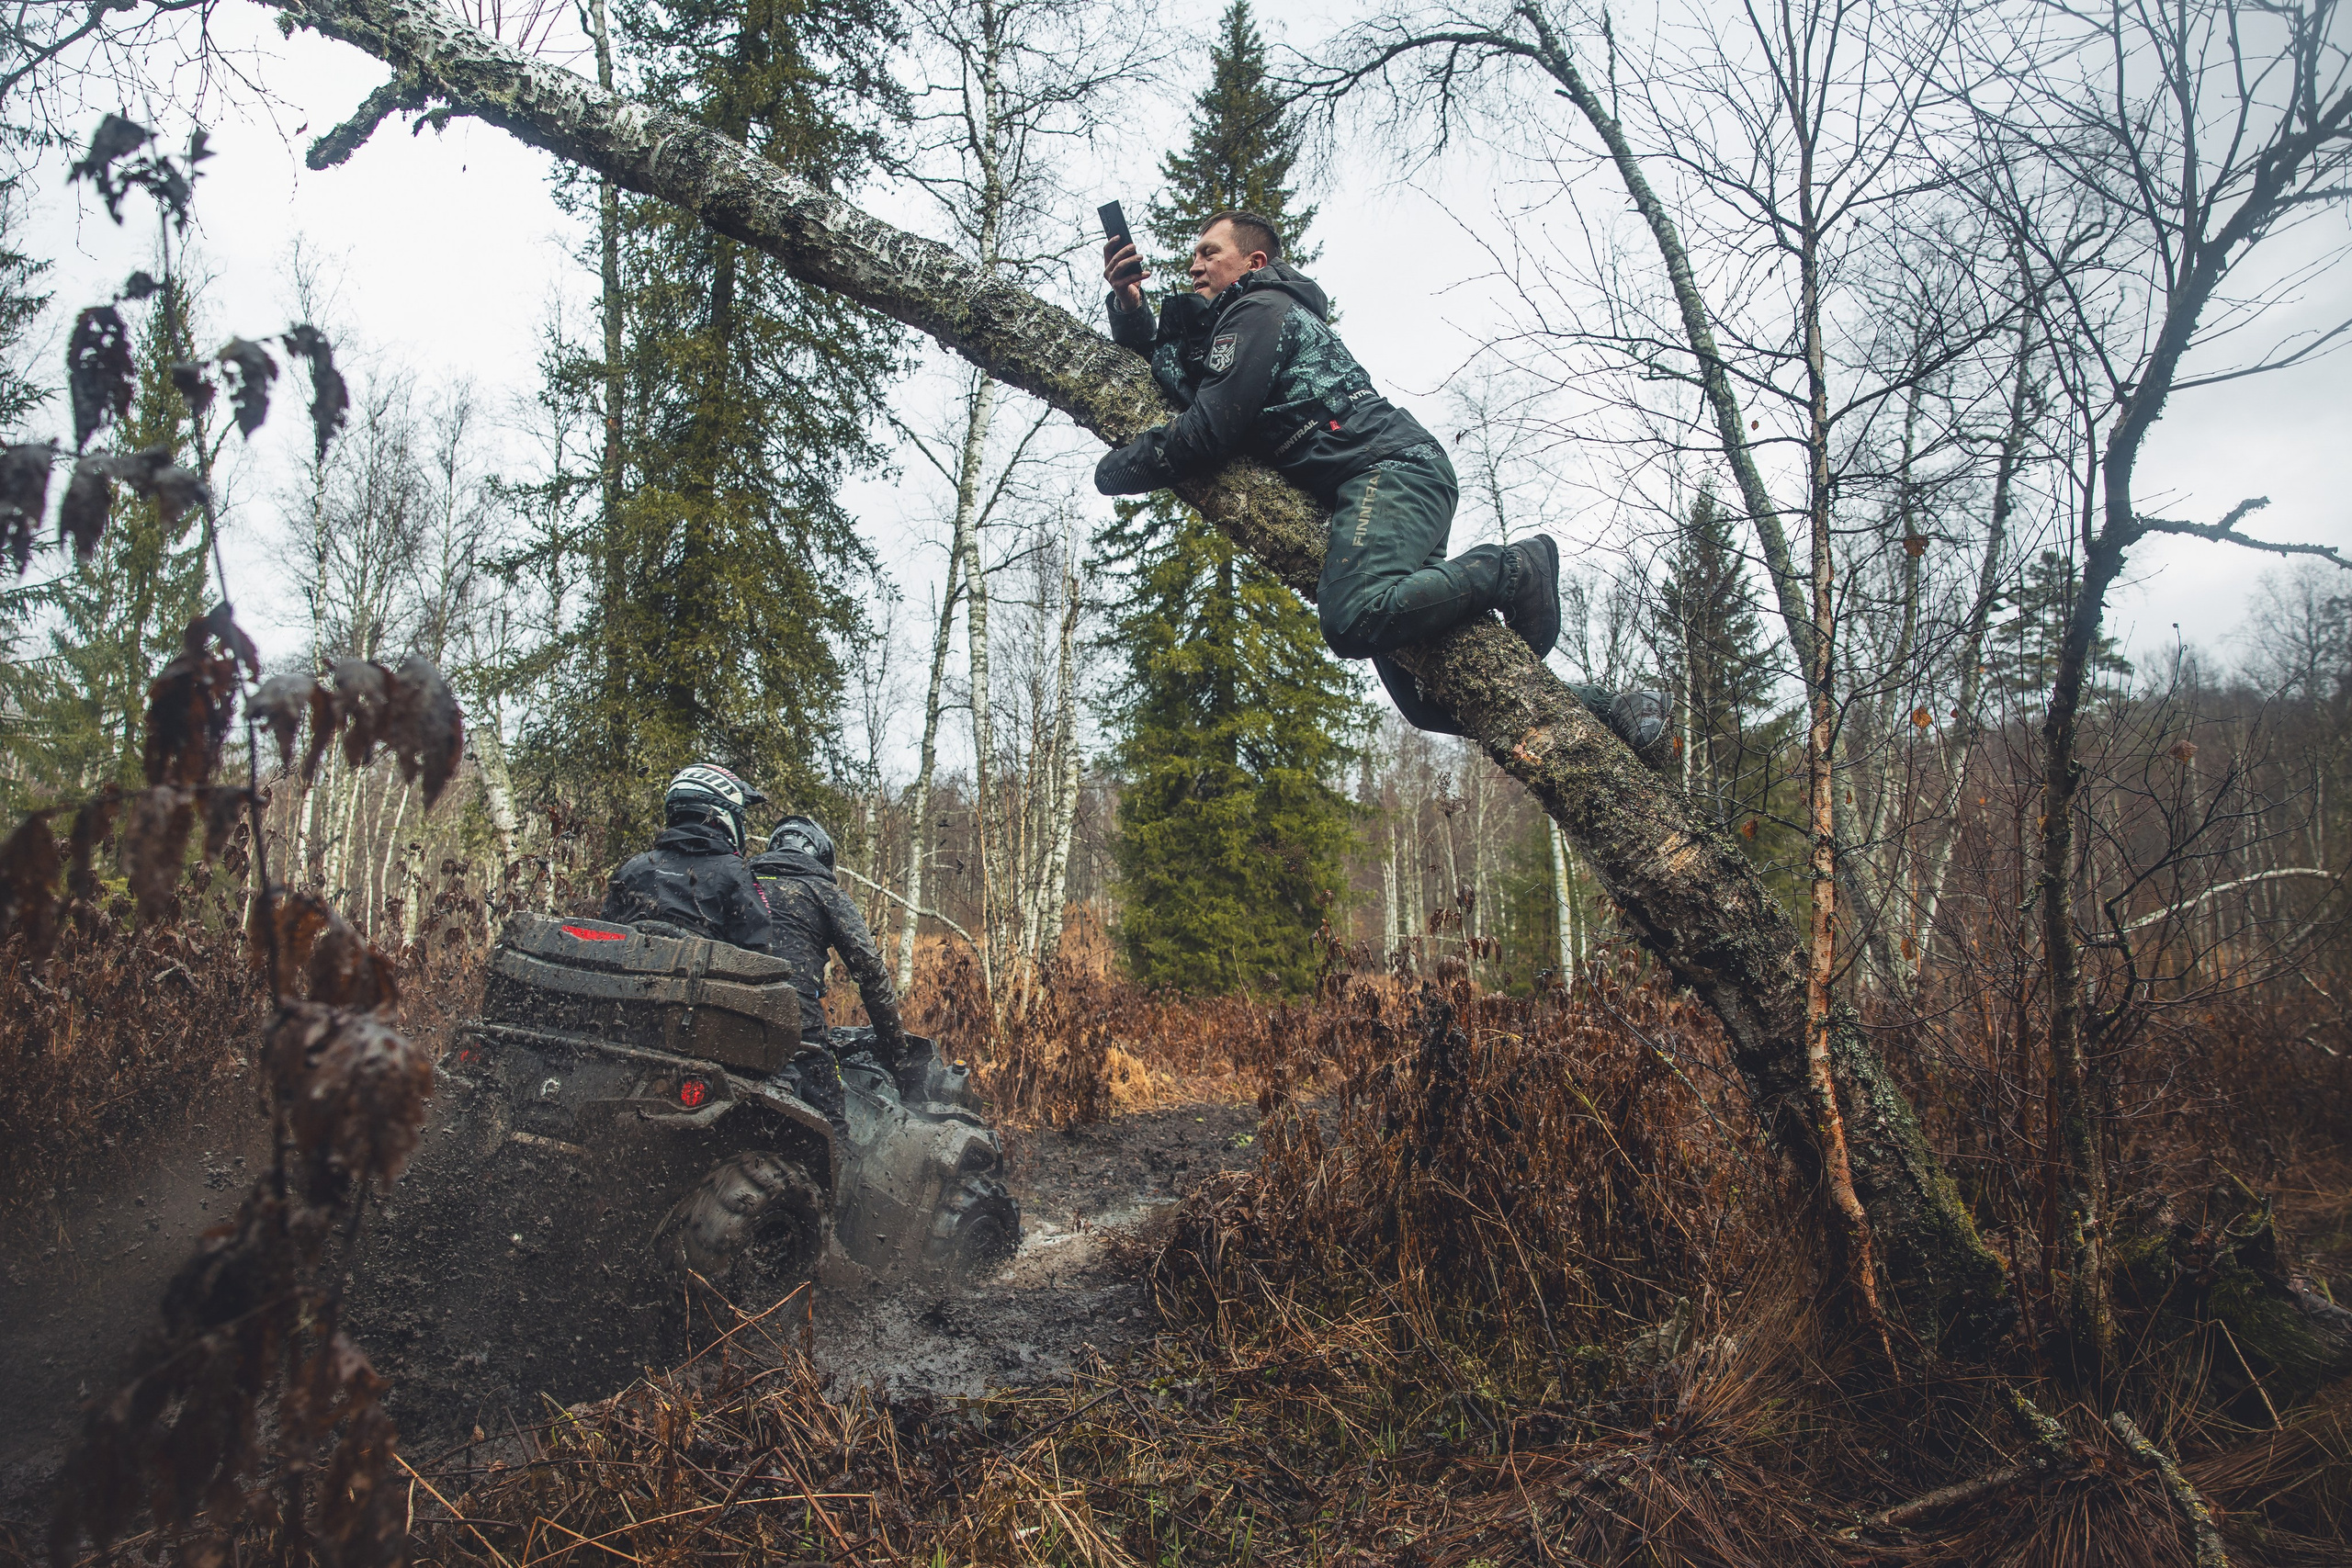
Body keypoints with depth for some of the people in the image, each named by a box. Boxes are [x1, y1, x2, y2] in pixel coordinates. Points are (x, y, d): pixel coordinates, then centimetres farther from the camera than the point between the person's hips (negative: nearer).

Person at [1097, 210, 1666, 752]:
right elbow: (1162, 373, 34)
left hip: (1390, 469, -9)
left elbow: (1209, 429, -10)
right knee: (1431, 704, 1)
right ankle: (1597, 705, 6)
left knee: (1353, 620, -36)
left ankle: (1508, 571, -17)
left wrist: (1117, 469, 2)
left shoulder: (1260, 309, -1)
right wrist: (1128, 307, 17)